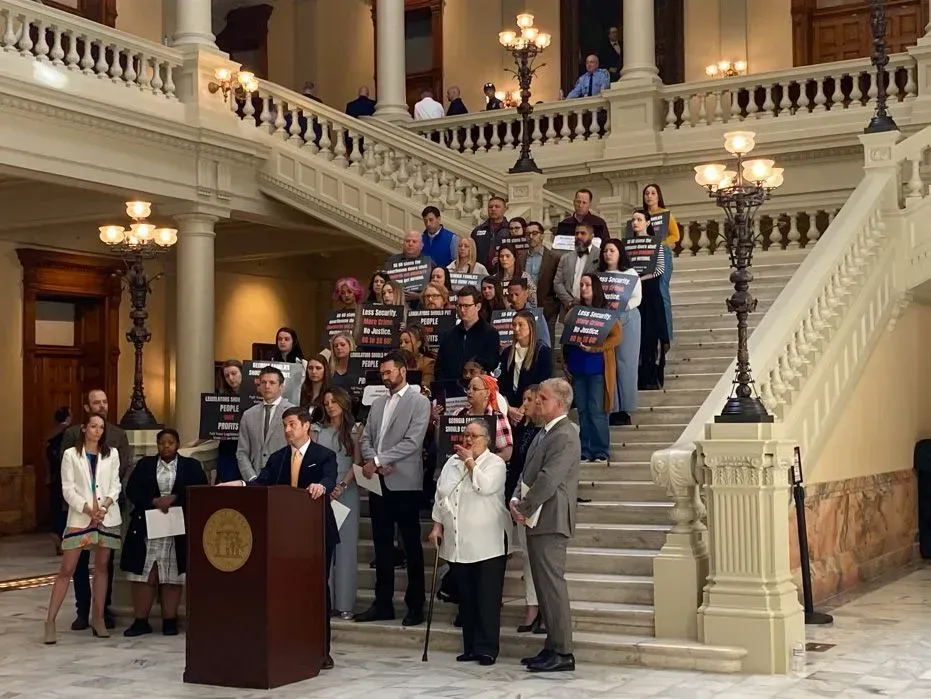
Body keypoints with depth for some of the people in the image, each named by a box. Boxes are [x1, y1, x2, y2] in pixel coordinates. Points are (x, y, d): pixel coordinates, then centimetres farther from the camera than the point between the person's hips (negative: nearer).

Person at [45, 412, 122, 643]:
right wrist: (88, 509, -14)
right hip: (79, 517, -3)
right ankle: (50, 621, -3)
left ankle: (98, 618, 16)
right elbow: (68, 489, -2)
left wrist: (105, 505, -12)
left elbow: (115, 485, 6)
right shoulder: (71, 454, 3)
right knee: (66, 569, -5)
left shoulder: (112, 454, 10)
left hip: (107, 517, 3)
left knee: (102, 567, 8)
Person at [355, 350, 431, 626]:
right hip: (378, 483, 6)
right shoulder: (377, 404, 17)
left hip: (404, 483, -6)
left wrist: (378, 460, -16)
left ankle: (415, 605, 7)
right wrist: (374, 463, -9)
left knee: (411, 545, 1)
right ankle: (383, 603, 16)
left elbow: (412, 442, -14)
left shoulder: (419, 402, -3)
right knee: (382, 545, 9)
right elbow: (366, 439, 12)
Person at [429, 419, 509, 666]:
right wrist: (437, 525, 8)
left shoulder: (495, 463, -3)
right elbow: (440, 495, 15)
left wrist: (470, 462, -10)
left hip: (487, 545, -5)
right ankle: (470, 647, 16)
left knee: (487, 599, -4)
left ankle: (487, 649, -1)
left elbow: (486, 487, -20)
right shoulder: (452, 462, 14)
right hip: (457, 544, 6)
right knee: (465, 597, 9)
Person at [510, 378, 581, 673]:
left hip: (550, 521, -10)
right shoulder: (545, 433, 17)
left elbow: (547, 480, -20)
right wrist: (516, 499, 2)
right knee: (544, 585, 13)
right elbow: (528, 471, 18)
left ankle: (562, 653, -3)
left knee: (552, 585, -7)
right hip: (537, 520, 10)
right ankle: (553, 646, 20)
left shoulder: (564, 437, -15)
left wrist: (524, 508, -12)